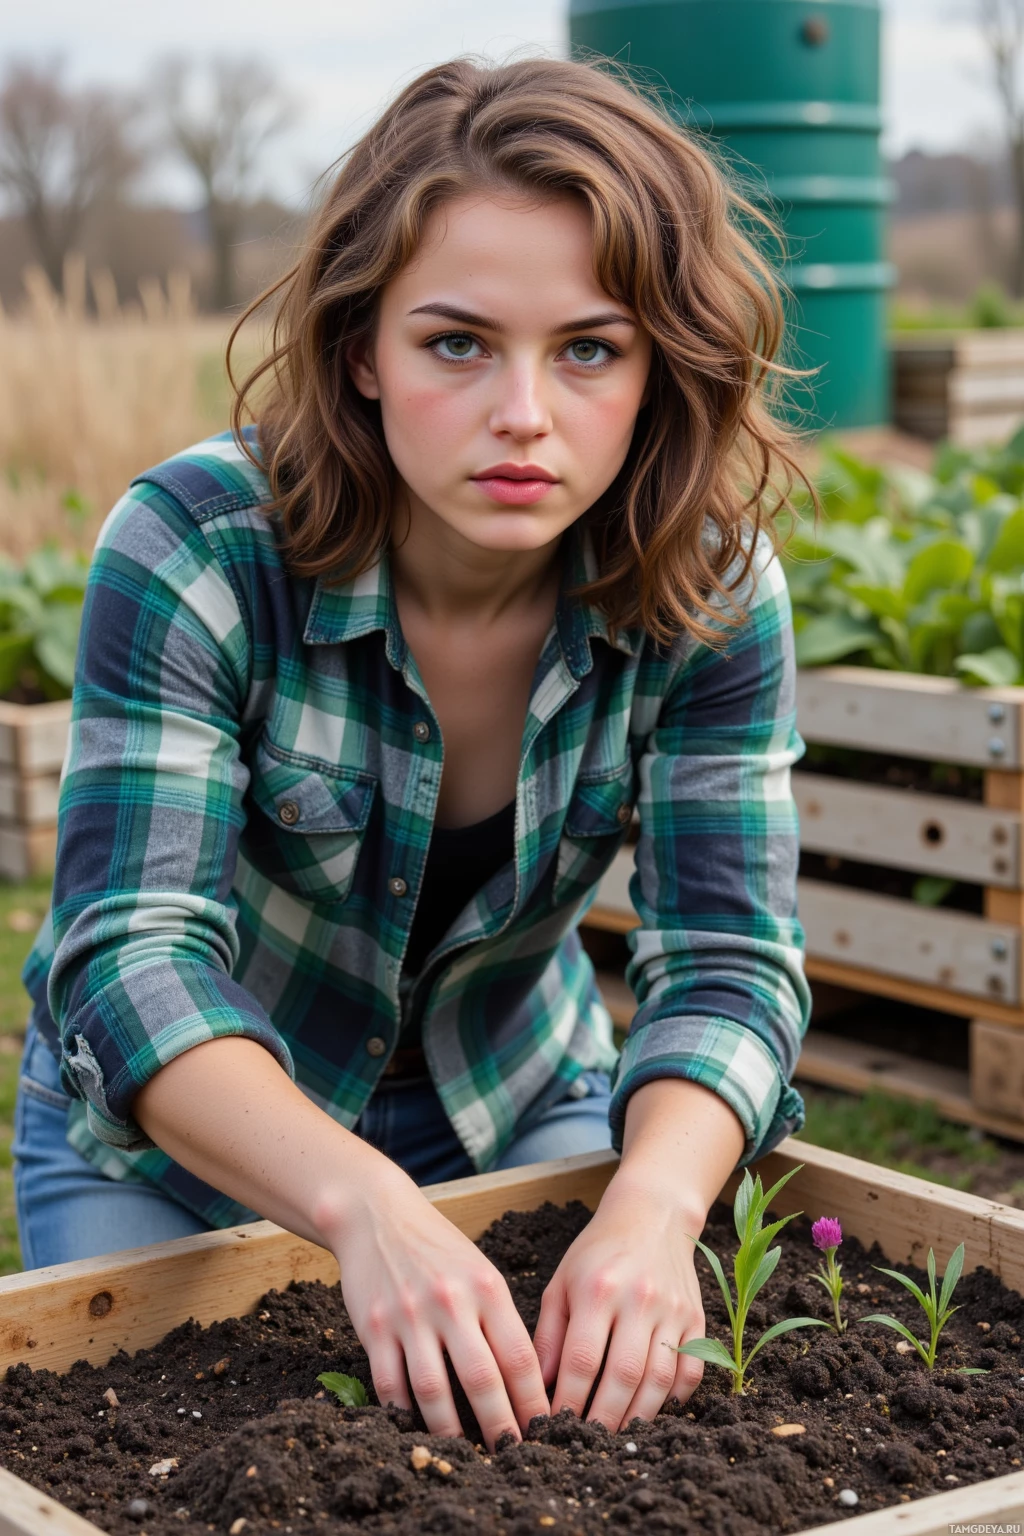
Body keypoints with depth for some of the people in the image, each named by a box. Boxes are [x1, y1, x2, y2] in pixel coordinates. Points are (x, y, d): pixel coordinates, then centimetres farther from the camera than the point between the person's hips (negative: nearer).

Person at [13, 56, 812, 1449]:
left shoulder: (710, 594, -20)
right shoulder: (197, 548, -29)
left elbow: (730, 962, -23)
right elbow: (134, 955, -36)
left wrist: (652, 1206, -45)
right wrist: (366, 1209, -54)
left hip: (515, 1115, 2)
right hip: (173, 1143, -2)